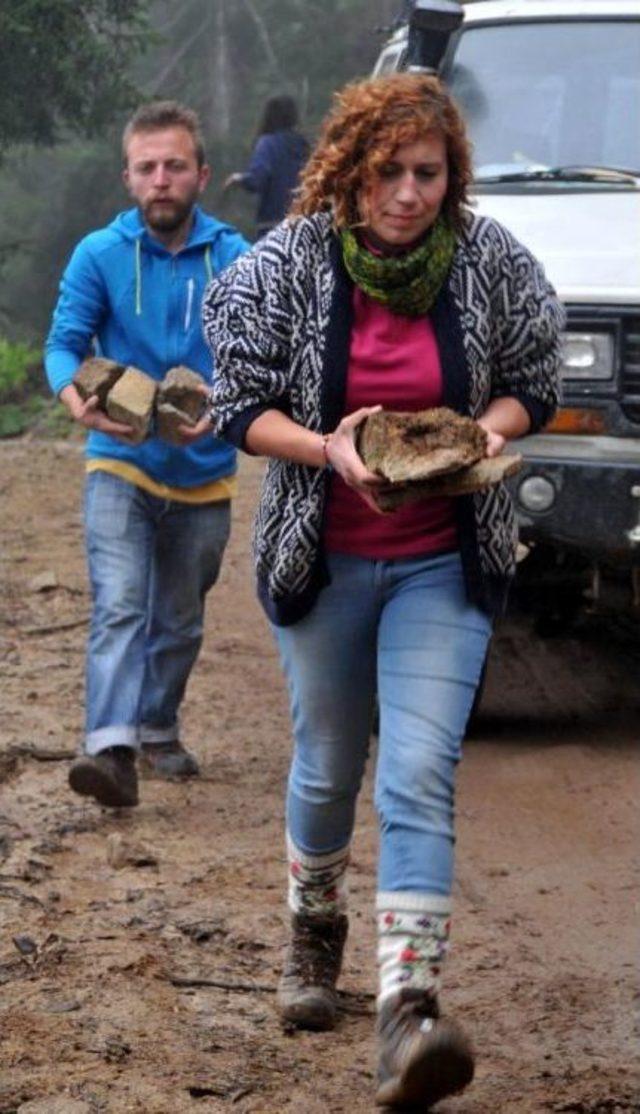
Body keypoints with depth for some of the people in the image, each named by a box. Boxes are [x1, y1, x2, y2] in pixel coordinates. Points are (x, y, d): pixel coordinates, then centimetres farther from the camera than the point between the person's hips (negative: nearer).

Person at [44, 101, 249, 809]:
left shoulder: (234, 259, -5)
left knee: (180, 620, 18)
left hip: (203, 473, 2)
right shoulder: (99, 255, -6)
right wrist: (76, 398, -29)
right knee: (120, 606, -20)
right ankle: (112, 749, -32)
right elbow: (63, 344, -7)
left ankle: (158, 729, 39)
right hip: (121, 465, -2)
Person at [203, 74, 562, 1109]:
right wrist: (328, 448, -23)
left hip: (444, 565, -1)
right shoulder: (289, 264, -9)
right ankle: (315, 928, 45)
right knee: (329, 764, 16)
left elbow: (530, 385, 6)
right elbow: (241, 406, -5)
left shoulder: (491, 262, -7)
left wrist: (489, 430, -17)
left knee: (421, 774, -14)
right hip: (323, 558, 1)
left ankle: (409, 1006, -22)